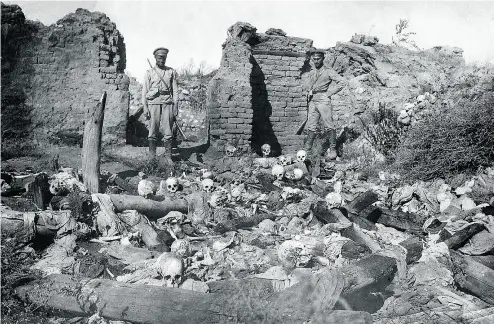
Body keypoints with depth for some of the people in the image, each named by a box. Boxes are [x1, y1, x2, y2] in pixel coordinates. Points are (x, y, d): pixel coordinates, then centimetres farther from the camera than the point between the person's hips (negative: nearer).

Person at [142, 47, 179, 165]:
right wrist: (145, 107, -3)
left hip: (167, 103, 1)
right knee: (153, 131, -1)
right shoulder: (149, 72, 10)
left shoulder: (171, 72, 13)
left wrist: (176, 106, 2)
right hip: (153, 102, -1)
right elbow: (145, 91, 7)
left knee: (168, 132, -3)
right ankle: (152, 156, 7)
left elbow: (175, 90, 10)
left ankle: (168, 156, 4)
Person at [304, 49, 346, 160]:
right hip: (312, 101, 5)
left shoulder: (328, 71, -1)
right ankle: (307, 151, 4)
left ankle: (332, 149, 2)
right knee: (311, 127, 3)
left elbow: (342, 82, -7)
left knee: (329, 125, -5)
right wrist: (310, 92, 8)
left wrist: (329, 93, -7)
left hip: (323, 100, -5)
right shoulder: (311, 73, 18)